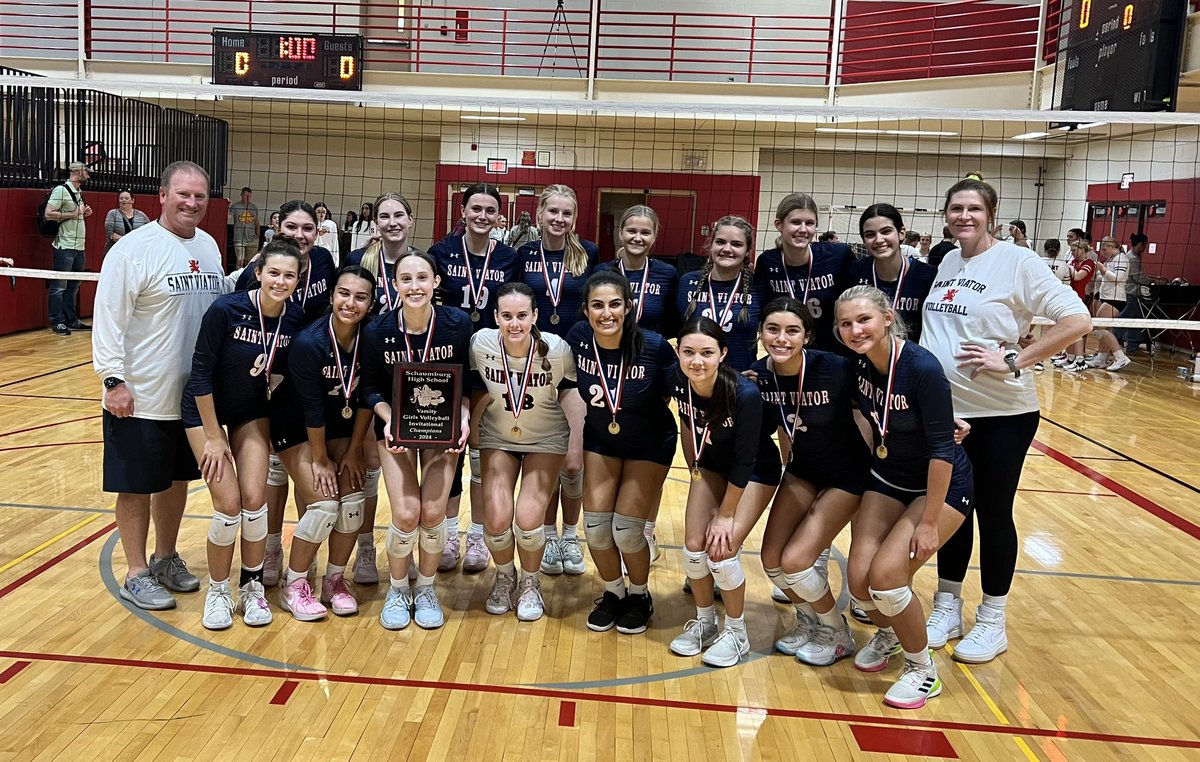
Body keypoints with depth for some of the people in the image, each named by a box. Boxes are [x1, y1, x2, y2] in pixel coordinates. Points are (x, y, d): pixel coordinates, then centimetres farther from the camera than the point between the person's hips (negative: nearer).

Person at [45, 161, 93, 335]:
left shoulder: (78, 192, 16)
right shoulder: (61, 190, -9)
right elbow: (49, 214, -16)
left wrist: (84, 213, 8)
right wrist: (74, 214, -16)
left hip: (79, 247, 9)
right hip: (65, 247, -8)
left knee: (73, 286, 13)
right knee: (59, 286, -3)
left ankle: (72, 320, 20)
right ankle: (57, 322, 2)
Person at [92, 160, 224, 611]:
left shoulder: (208, 246, 8)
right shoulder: (134, 248, -12)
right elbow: (108, 319, -15)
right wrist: (113, 379, -19)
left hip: (194, 395, 6)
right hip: (140, 398, -6)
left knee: (177, 478, 18)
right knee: (137, 486, 5)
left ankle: (165, 559, 34)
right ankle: (137, 574, 19)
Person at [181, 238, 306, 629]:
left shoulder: (296, 321, -13)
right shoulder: (225, 310, -25)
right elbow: (201, 372, -19)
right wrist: (213, 437, -16)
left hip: (252, 413, 3)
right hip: (206, 410, -3)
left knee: (254, 499, -6)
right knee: (228, 504, -10)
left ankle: (252, 587, 15)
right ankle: (217, 591, 12)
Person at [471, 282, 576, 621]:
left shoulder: (556, 349, -24)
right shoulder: (481, 344, -21)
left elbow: (568, 389, -5)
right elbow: (480, 388, -1)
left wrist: (576, 448, -4)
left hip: (546, 440, -1)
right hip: (497, 438, 2)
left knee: (528, 520, -17)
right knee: (496, 519, -14)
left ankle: (531, 583, 16)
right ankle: (505, 576, 20)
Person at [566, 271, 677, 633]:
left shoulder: (654, 347, -28)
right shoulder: (578, 338, -19)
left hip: (650, 444, -3)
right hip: (600, 439, 3)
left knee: (626, 529, -8)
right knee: (595, 526, -3)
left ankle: (640, 595, 22)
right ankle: (613, 591, 26)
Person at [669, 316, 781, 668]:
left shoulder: (745, 394, -35)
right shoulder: (679, 383, -21)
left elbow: (744, 462, -24)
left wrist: (726, 514, -16)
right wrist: (693, 467, 10)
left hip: (754, 473, -5)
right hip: (712, 465, 5)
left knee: (721, 550, -13)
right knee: (694, 546, -3)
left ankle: (736, 632, 10)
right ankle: (704, 622, 22)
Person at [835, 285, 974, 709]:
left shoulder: (922, 368, -28)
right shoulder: (857, 362, -11)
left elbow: (942, 449, -24)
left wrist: (929, 522, -22)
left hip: (942, 486, -5)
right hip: (887, 479, 5)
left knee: (886, 574, -19)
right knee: (859, 577, -6)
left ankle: (923, 671, 6)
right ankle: (887, 634, 29)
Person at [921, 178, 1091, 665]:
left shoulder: (1017, 262, -10)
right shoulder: (946, 263, 8)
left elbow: (1077, 321, -16)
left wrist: (1013, 361, -20)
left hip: (1000, 414, -5)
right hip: (944, 410, 5)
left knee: (993, 514, 6)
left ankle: (992, 622, 22)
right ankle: (947, 608, 29)